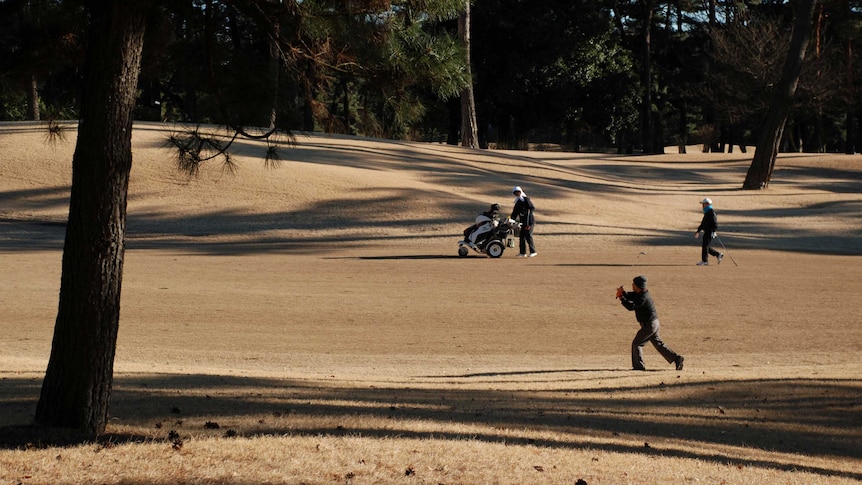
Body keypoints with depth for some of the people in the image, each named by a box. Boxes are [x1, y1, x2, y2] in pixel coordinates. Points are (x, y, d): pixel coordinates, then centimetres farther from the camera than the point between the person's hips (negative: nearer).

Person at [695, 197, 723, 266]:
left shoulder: (711, 212, -13)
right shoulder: (706, 212, 19)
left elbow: (715, 222, -21)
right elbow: (703, 223, 27)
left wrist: (714, 232, -28)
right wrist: (698, 231, 28)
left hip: (710, 232, -10)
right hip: (707, 232, 10)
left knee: (705, 246, -7)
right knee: (705, 246, 11)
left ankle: (705, 261, -2)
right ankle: (718, 255, 16)